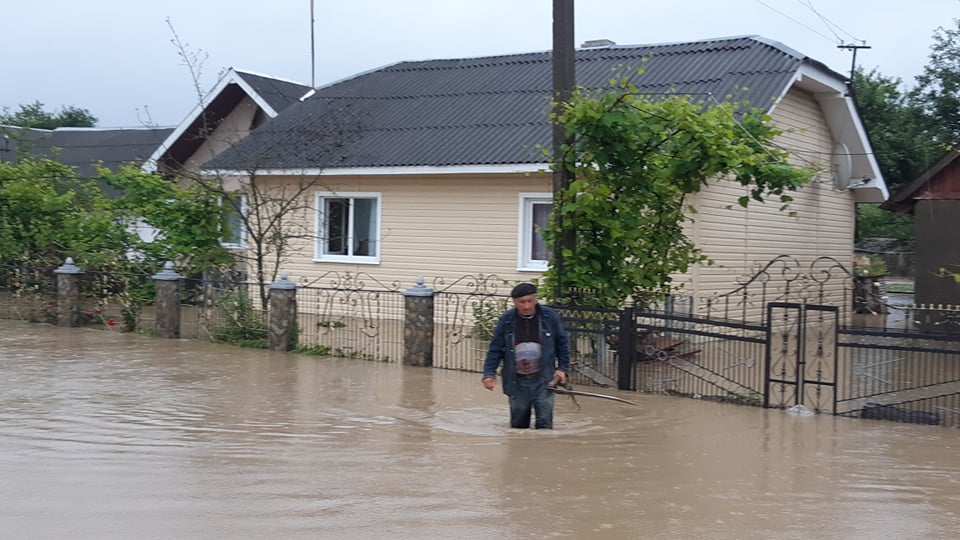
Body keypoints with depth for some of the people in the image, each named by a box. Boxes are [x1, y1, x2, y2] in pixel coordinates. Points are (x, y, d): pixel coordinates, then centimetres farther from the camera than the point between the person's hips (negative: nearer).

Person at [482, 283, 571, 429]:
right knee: (518, 425, 11)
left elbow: (562, 344, 8)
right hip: (517, 382, 1)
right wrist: (489, 373, -6)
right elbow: (495, 349, 2)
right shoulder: (506, 320, -2)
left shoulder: (550, 317, -4)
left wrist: (562, 368, 2)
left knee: (544, 424, -6)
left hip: (543, 380, -1)